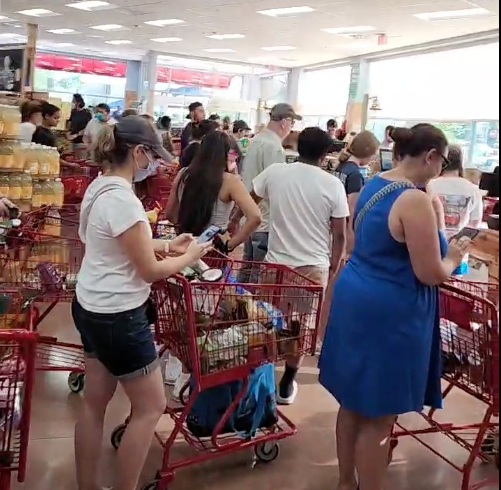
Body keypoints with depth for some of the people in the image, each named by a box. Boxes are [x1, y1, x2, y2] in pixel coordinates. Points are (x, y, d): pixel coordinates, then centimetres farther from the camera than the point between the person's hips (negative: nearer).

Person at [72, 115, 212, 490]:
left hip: (92, 307, 10)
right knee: (151, 406, 6)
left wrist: (166, 244, 10)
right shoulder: (123, 200, -24)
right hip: (117, 315, -10)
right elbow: (150, 271, -19)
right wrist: (190, 257, -4)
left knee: (95, 401, 18)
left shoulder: (100, 187, 6)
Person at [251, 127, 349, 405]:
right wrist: (334, 268, 9)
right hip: (314, 267, -1)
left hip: (277, 262, 1)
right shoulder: (333, 185, -8)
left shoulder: (274, 172, -4)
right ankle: (286, 386, 21)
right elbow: (339, 235, -5)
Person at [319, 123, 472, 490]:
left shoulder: (373, 185, 8)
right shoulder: (415, 200, -20)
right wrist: (453, 257, 1)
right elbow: (430, 275, -18)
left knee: (354, 403, 20)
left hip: (356, 298, 10)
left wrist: (437, 241, 18)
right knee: (378, 417, 4)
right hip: (388, 312, -9)